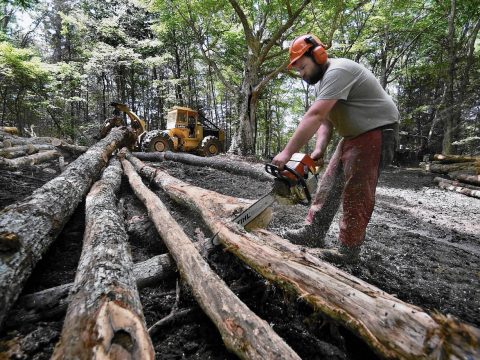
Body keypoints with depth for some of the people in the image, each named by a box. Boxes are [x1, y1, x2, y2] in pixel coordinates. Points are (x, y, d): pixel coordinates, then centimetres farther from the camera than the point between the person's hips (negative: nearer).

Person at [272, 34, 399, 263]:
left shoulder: (337, 72, -21)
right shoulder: (321, 81, 11)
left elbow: (314, 117, -32)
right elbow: (325, 121, 7)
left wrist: (287, 153, -34)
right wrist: (319, 150, -9)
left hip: (376, 133, -10)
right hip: (353, 136, 10)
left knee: (356, 193, -9)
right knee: (330, 183, 6)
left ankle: (349, 249, 3)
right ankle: (313, 233, 13)